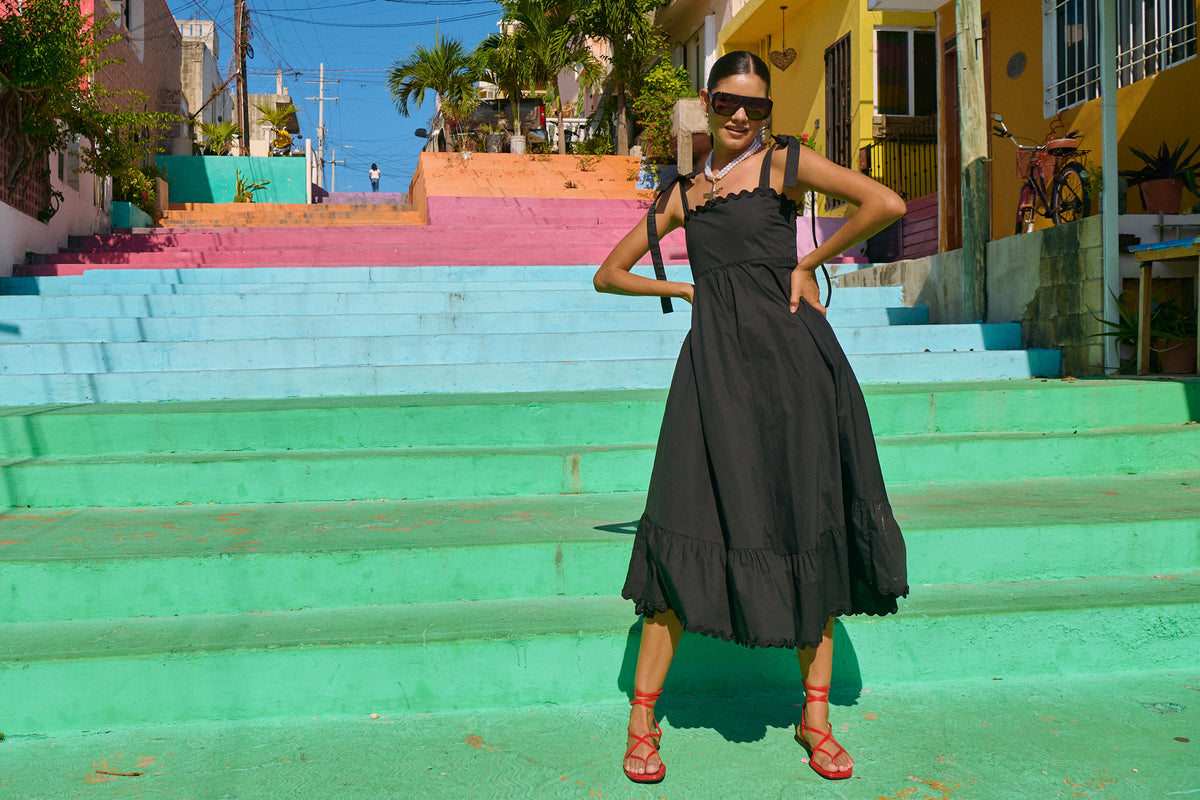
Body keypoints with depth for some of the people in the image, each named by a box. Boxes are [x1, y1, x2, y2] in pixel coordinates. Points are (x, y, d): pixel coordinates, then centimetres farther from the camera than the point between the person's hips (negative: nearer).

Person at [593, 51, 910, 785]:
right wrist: (687, 289, 10)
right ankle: (643, 717, 6)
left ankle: (816, 715, 17)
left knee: (808, 529, 3)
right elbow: (609, 274, 22)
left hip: (789, 359, -2)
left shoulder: (785, 161, 6)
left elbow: (888, 204, -7)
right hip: (714, 362, 2)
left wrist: (809, 261, 0)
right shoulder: (681, 193, 17)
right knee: (690, 529, -4)